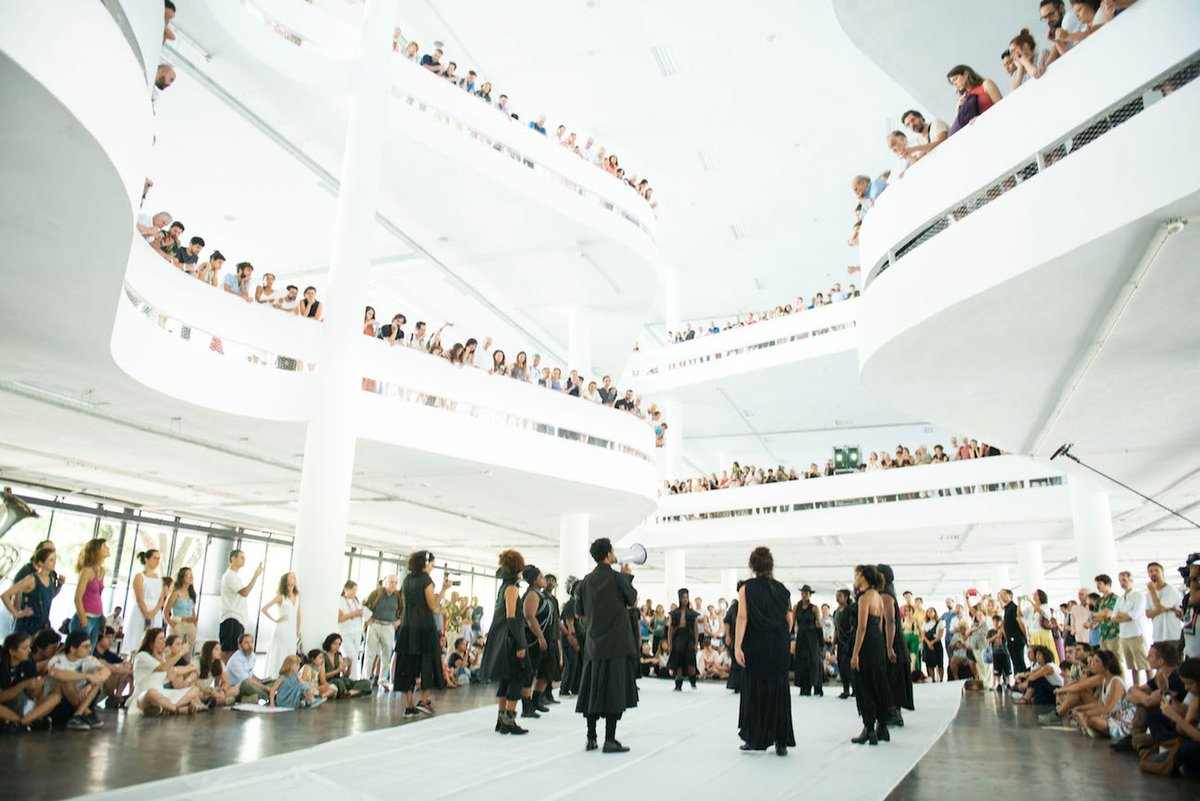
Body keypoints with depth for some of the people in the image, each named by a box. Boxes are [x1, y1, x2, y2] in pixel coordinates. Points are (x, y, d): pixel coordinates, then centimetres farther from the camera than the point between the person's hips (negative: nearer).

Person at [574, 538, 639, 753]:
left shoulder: (586, 580, 4)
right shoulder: (618, 578, -10)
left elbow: (581, 613, 10)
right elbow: (632, 602, 5)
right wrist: (628, 577, 15)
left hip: (594, 644, 5)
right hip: (616, 644, -5)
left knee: (593, 690, 10)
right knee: (614, 691, 0)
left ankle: (591, 739, 14)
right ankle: (610, 740, 0)